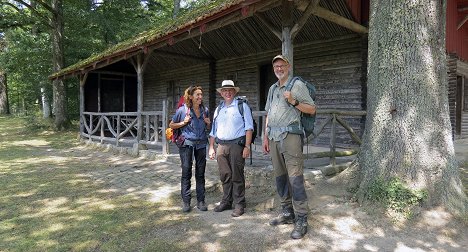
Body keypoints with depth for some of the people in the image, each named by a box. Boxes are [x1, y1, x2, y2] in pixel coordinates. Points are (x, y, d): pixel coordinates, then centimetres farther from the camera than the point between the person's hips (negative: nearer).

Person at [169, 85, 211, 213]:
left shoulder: (205, 110, 6)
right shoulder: (182, 110, -5)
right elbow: (171, 125, 4)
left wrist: (208, 123, -2)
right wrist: (183, 123, -12)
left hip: (201, 144, 3)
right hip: (187, 143, -3)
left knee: (200, 173, 7)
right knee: (186, 172, -2)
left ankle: (201, 201, 15)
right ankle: (186, 202, 8)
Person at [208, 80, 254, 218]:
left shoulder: (242, 106, 1)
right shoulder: (218, 109, 17)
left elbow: (249, 127, -5)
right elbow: (213, 130, 21)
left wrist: (247, 146, -12)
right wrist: (211, 148, 14)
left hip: (236, 145, -5)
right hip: (221, 146, 5)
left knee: (237, 176, -2)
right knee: (225, 176, 10)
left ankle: (239, 205, 8)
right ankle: (226, 202, 23)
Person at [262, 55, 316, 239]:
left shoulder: (297, 85, 2)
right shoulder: (272, 89, 20)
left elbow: (311, 109, 1)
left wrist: (293, 101, -13)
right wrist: (265, 137, 16)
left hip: (290, 136, -6)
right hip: (274, 137, 7)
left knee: (295, 178, -10)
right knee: (280, 176, 10)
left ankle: (301, 220, -4)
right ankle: (287, 213, 21)